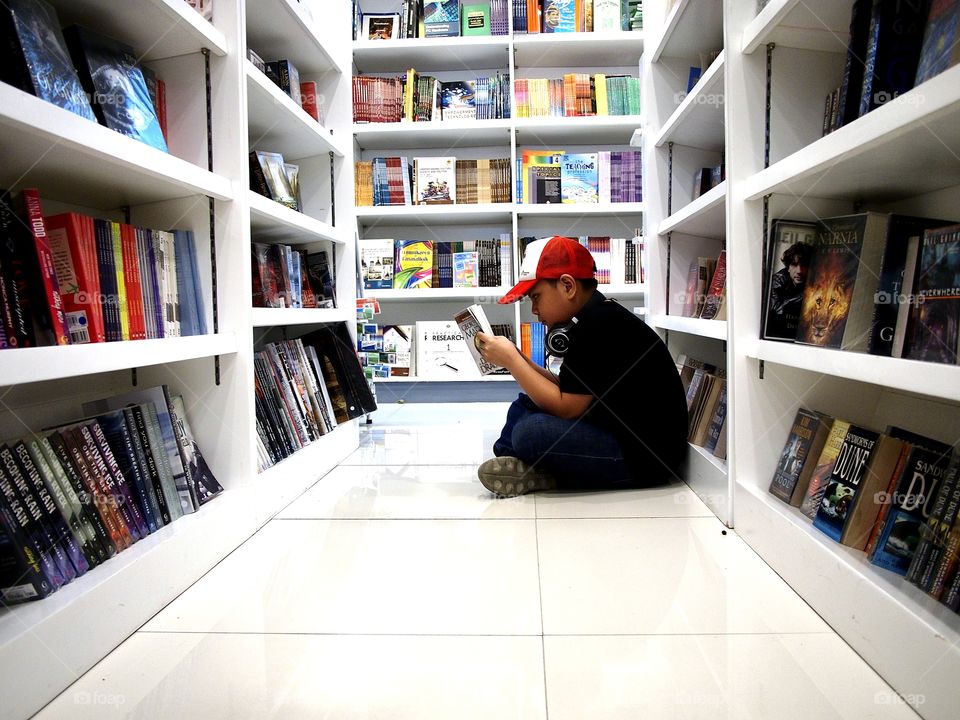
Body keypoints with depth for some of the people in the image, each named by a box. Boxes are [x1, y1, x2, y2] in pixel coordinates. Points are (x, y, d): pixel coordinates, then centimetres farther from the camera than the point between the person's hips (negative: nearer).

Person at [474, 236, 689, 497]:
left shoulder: (597, 326, -20)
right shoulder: (597, 318, 10)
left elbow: (566, 408, -21)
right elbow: (571, 394, 11)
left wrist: (511, 360, -14)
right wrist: (521, 362, 1)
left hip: (646, 457, -11)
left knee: (530, 432, -28)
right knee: (527, 402, 12)